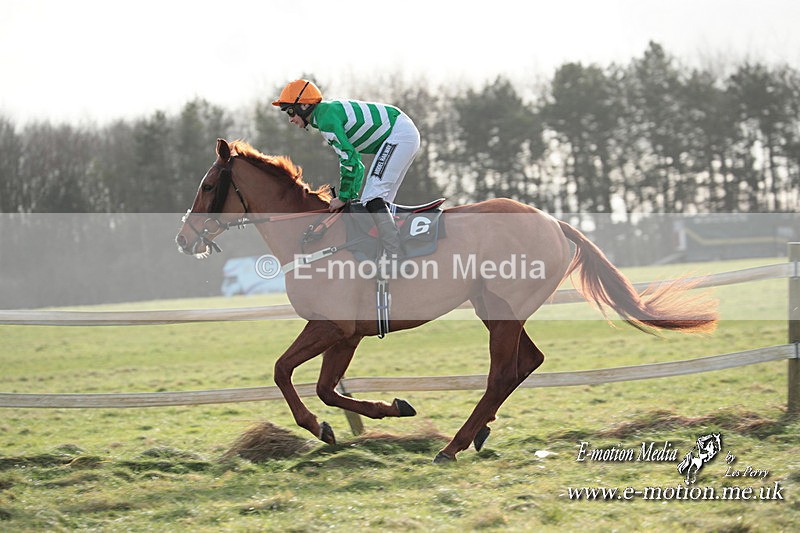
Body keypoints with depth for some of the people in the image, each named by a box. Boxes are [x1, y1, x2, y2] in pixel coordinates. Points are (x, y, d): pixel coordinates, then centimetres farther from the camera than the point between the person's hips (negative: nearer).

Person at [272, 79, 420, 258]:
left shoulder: (326, 119, -13)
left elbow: (349, 160, -18)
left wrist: (343, 197, -6)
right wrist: (352, 195, 22)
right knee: (378, 201, 12)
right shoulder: (331, 110, 19)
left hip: (399, 134, -11)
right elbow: (353, 157, 26)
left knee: (373, 199, -16)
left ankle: (397, 259, -23)